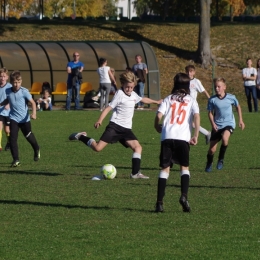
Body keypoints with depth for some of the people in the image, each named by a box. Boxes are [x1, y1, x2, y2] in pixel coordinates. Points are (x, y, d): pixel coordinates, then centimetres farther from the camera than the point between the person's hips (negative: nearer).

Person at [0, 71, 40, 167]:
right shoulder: (8, 91, -2)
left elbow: (32, 102, -15)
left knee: (28, 136, 17)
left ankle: (36, 150, 48)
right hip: (13, 118, 2)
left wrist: (34, 113, -28)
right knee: (13, 138, -11)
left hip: (24, 118, -2)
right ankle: (16, 160, -8)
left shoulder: (24, 91, -15)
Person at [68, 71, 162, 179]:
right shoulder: (120, 94, -9)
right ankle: (81, 137, 12)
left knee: (138, 147, -10)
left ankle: (135, 173, -5)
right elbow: (108, 108, -14)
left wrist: (156, 102, 49)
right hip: (115, 126, -7)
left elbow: (143, 99, 35)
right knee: (98, 148, -14)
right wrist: (100, 120, -26)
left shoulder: (133, 95, 13)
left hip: (126, 129, 7)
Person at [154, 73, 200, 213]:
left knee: (165, 168, 4)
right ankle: (184, 196, -12)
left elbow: (159, 116, 3)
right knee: (184, 167, 10)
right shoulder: (191, 100, 13)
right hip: (183, 138, -1)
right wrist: (196, 135, -3)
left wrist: (158, 128, 20)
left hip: (167, 137, 1)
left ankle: (159, 202, -4)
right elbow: (196, 116, -4)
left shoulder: (168, 99, 16)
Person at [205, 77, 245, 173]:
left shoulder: (231, 98, -6)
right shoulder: (212, 100, -7)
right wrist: (213, 124, -14)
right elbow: (210, 113, 2)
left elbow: (238, 106, 12)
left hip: (229, 124, -1)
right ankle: (209, 164, 33)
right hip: (217, 126, 1)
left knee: (225, 138, -34)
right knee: (212, 149, 0)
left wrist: (240, 120, 12)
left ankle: (221, 159, -10)